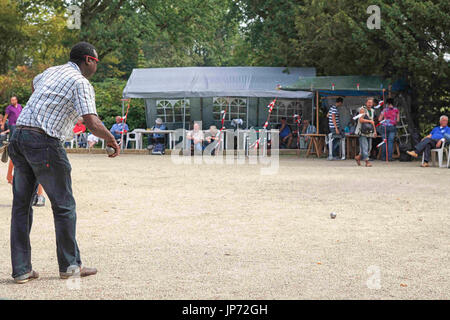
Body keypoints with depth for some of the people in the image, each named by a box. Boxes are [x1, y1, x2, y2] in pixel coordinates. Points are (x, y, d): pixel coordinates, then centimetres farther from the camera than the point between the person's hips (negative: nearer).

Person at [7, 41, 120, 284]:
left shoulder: (51, 71, 19)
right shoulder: (81, 83, -5)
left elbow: (33, 85, 43)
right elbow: (92, 124, -16)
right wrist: (111, 139, 2)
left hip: (19, 137, 8)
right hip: (45, 143, -8)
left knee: (21, 205, 10)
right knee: (63, 206, 6)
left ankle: (21, 270, 12)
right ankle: (69, 265, 15)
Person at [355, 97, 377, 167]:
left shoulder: (372, 111, 16)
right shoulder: (362, 109, -7)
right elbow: (361, 120, -18)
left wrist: (375, 131, 20)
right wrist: (369, 121, -19)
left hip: (369, 132, 7)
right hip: (362, 131, -7)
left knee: (369, 148, 6)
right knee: (364, 146, -11)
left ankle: (358, 157, 22)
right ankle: (367, 162, -12)